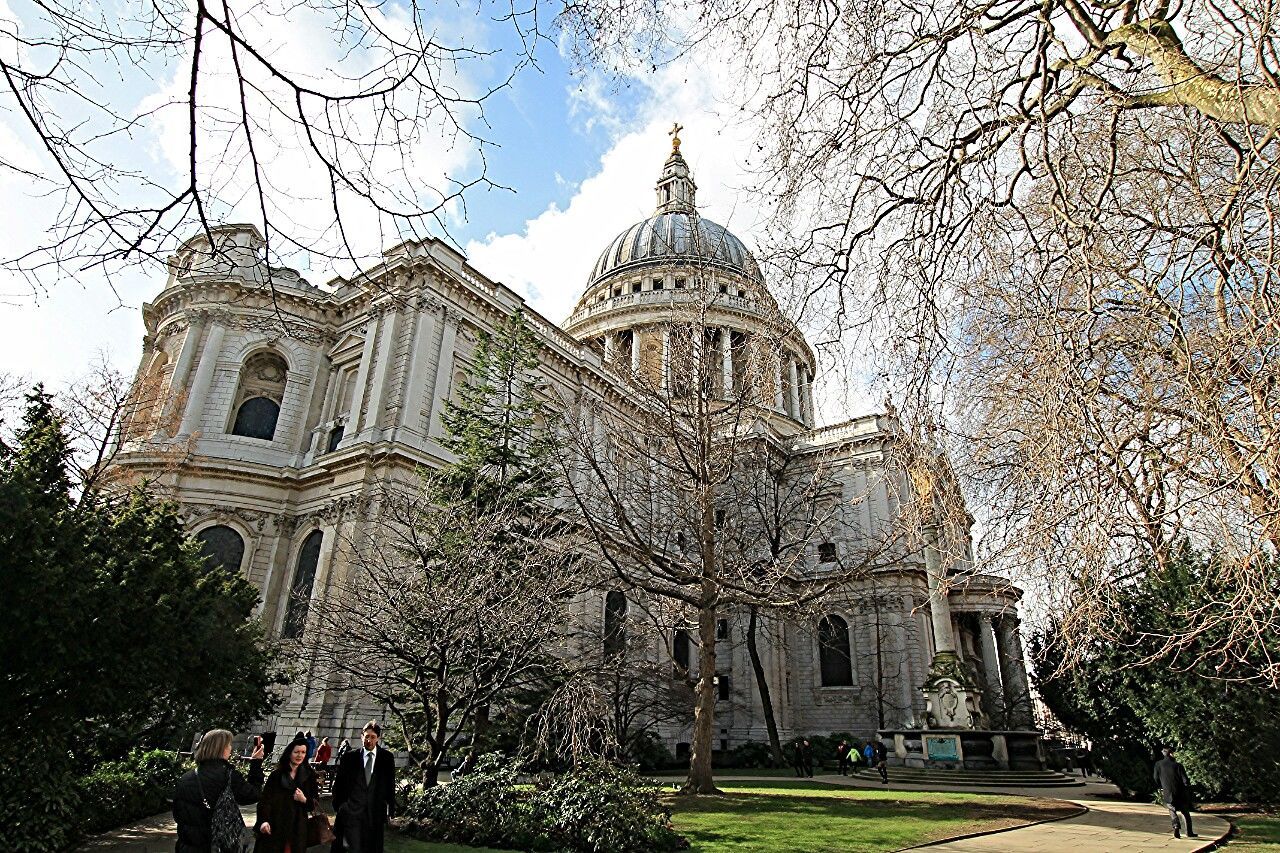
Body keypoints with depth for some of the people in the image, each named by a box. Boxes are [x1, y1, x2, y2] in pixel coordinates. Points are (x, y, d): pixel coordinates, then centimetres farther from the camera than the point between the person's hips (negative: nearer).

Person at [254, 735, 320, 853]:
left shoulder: (309, 775, 4)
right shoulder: (276, 774, -2)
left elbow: (315, 801, 6)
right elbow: (265, 799, -7)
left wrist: (304, 800, -14)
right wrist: (263, 820, -20)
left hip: (297, 827, 2)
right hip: (275, 825, -2)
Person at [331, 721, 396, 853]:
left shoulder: (387, 758, 1)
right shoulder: (349, 756, 1)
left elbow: (390, 785, 4)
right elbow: (339, 783, 5)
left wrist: (391, 810, 3)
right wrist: (337, 806, 3)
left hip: (376, 812, 1)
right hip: (352, 811, -1)